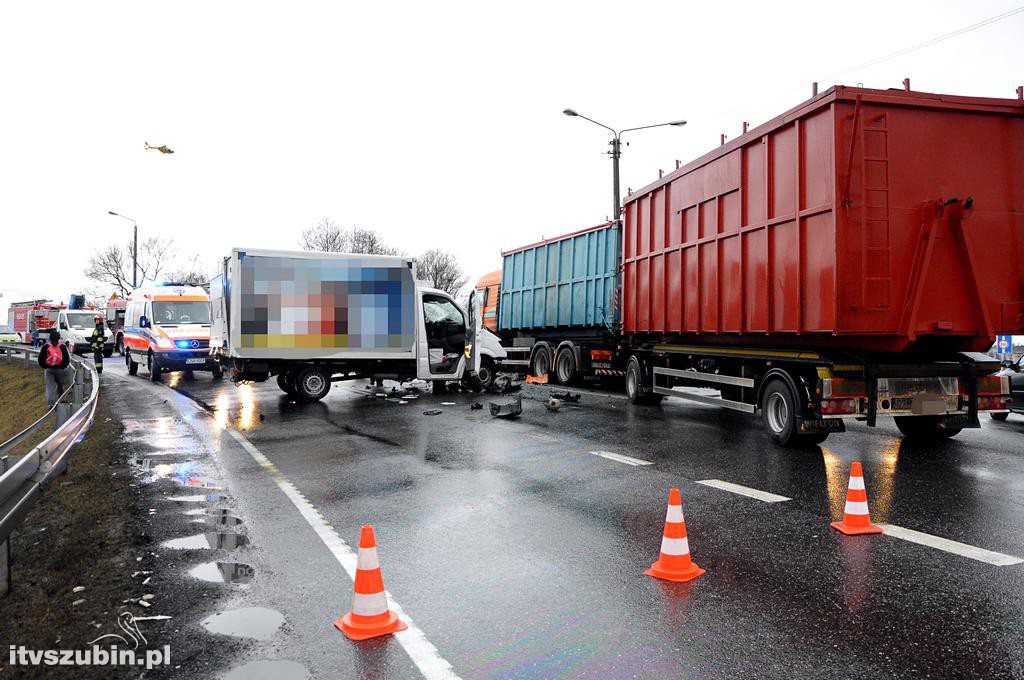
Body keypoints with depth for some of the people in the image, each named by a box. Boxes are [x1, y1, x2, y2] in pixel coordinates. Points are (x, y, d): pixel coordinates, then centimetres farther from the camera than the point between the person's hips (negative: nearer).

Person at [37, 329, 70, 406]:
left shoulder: (46, 347, -2)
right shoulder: (62, 347, -3)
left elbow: (40, 359, 0)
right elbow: (67, 359, -3)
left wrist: (44, 367, 11)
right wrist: (63, 366, 9)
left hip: (48, 369, 0)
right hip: (59, 369, 0)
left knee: (49, 387, 0)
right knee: (60, 386, 16)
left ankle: (51, 403, -8)